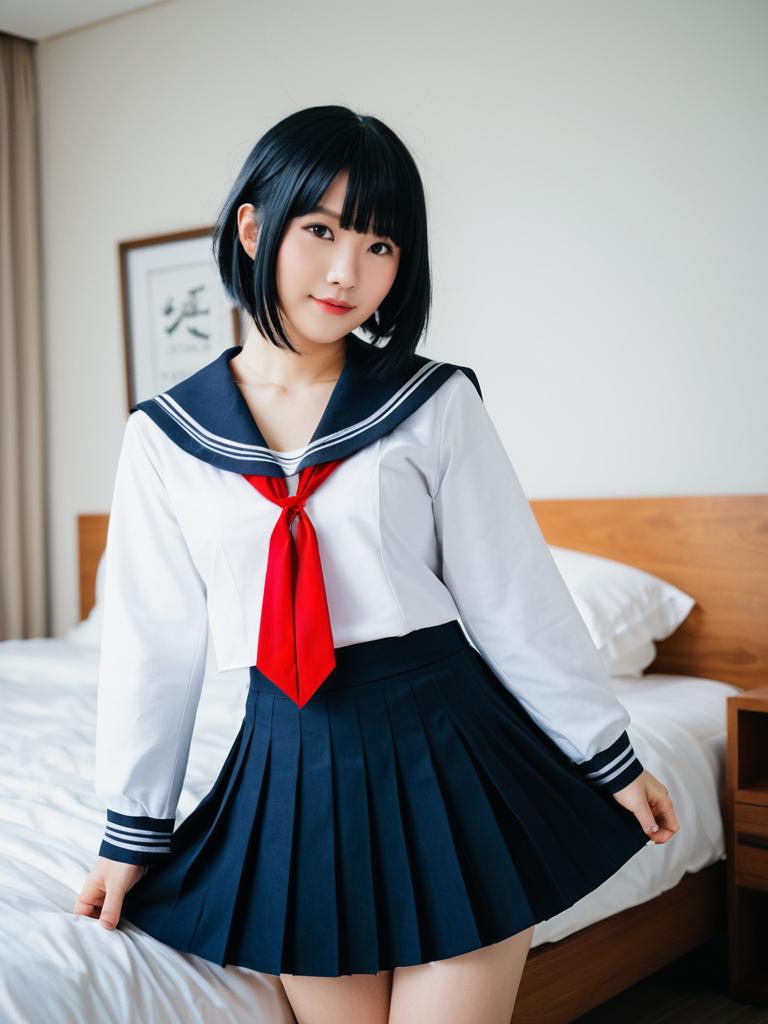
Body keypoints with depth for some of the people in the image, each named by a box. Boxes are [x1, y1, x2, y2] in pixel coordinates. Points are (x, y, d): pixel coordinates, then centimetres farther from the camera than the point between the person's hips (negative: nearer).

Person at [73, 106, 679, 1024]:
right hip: (293, 767, 2)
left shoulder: (437, 404, -3)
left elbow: (516, 599, 2)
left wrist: (611, 759, 7)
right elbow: (154, 639, 5)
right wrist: (131, 835, 10)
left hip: (446, 751, -1)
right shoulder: (163, 437, 1)